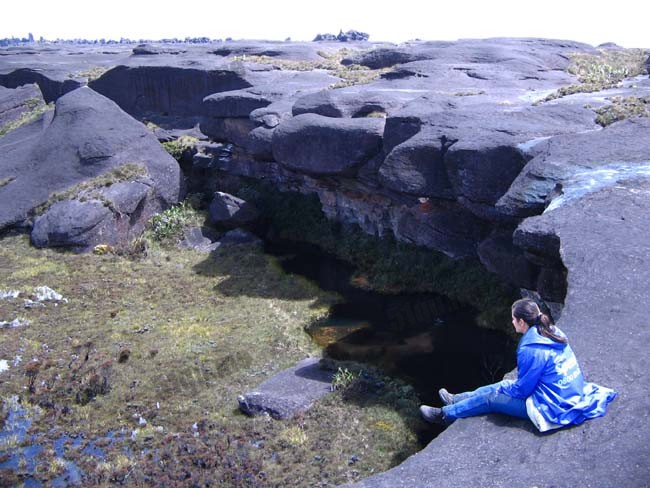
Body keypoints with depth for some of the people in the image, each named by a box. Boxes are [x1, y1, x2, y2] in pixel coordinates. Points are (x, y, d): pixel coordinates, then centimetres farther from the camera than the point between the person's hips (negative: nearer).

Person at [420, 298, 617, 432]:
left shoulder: (531, 350, -27)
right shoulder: (553, 333, 0)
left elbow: (522, 389, -17)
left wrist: (504, 389, 3)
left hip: (553, 410, -8)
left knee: (490, 398, 4)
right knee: (505, 386, 20)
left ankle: (445, 414, 21)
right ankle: (456, 399, 36)